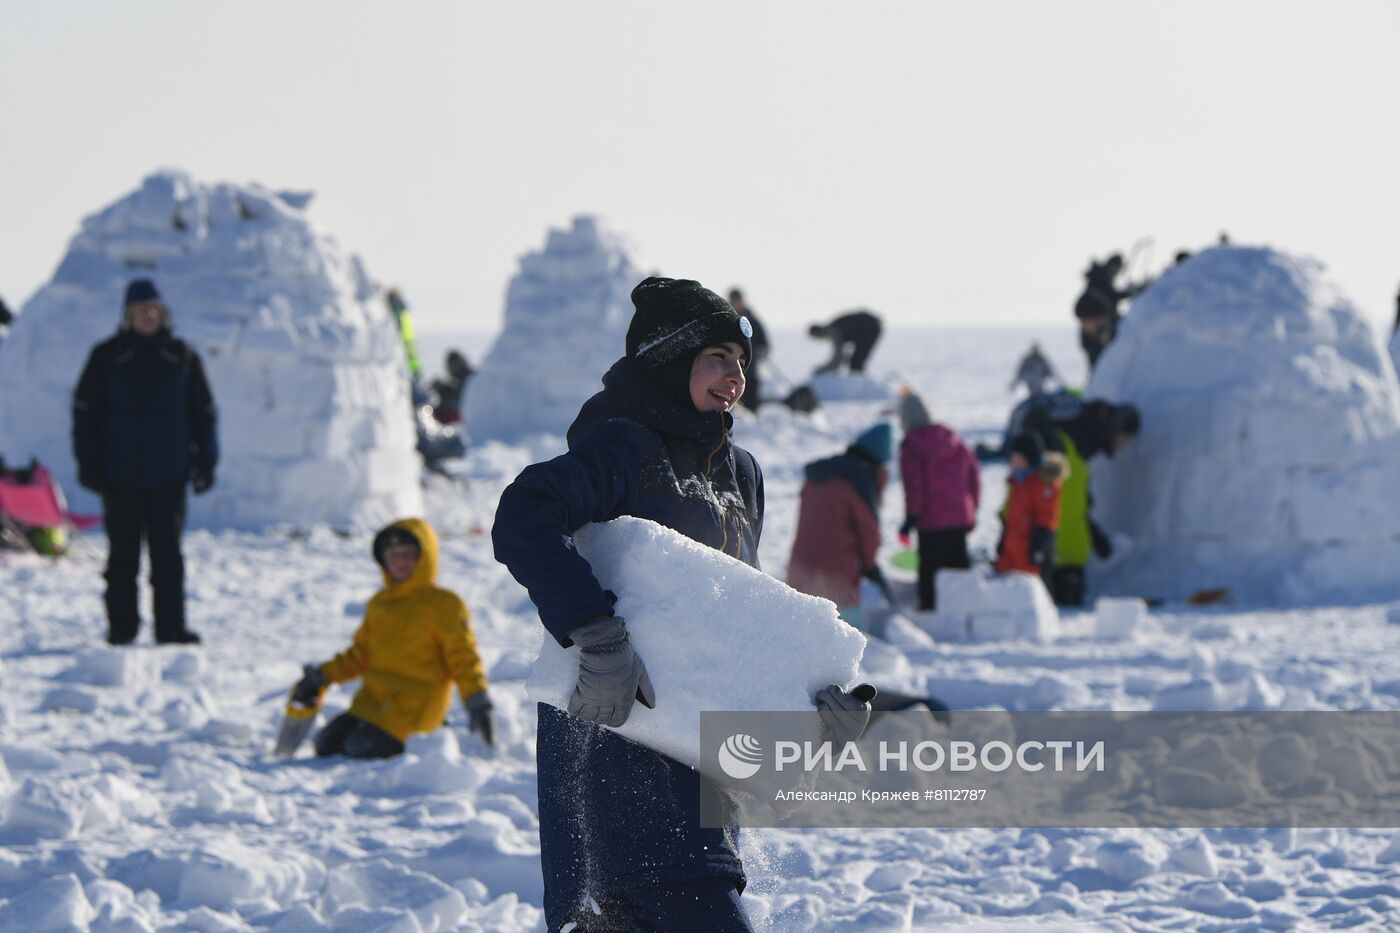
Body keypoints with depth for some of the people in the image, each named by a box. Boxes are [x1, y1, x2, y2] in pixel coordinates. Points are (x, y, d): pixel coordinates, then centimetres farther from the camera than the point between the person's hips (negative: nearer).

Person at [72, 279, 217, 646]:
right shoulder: (106, 357, 2)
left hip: (169, 475, 1)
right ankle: (121, 626, 8)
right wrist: (88, 462, -2)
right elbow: (84, 410, 4)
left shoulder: (182, 357, 7)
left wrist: (206, 460, 7)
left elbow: (203, 411, 12)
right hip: (120, 476, -1)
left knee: (167, 554, 2)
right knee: (123, 555, 2)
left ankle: (171, 626, 5)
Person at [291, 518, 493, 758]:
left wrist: (479, 705, -18)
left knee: (363, 750, -24)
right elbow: (360, 654, 25)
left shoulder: (444, 604, -5)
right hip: (371, 703, 8)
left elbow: (463, 658, -7)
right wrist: (321, 676, 16)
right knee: (327, 745, 0)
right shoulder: (379, 603, 16)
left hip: (412, 711, -8)